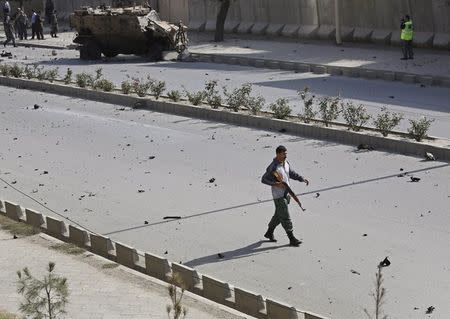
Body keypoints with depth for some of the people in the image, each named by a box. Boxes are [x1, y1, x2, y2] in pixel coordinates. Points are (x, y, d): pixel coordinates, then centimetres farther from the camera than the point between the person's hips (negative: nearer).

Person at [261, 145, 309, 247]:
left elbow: (292, 174, 17)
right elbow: (263, 179, -18)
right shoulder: (273, 167, -19)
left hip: (286, 193, 8)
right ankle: (292, 239, -2)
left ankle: (269, 233, 37)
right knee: (285, 217, -6)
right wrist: (276, 184, -28)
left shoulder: (286, 163, 5)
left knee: (279, 215, 20)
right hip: (278, 195, -8)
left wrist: (302, 179, 3)